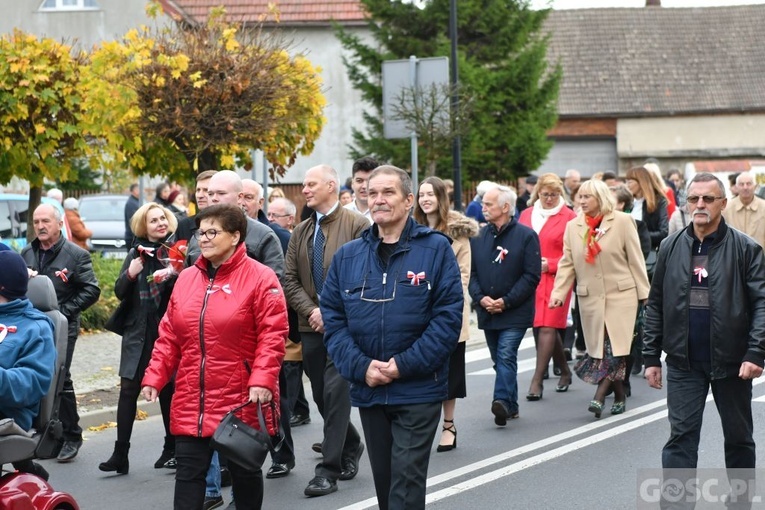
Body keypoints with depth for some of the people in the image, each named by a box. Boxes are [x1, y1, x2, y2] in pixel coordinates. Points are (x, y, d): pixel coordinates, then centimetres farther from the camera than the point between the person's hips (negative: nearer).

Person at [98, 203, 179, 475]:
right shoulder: (136, 252, 10)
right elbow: (120, 292, 9)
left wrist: (172, 276, -23)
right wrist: (130, 275, -10)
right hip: (138, 331, 3)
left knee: (168, 390, 6)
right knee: (128, 389, -3)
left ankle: (172, 450, 19)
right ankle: (120, 453, -3)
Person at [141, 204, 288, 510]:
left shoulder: (260, 277, -7)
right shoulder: (186, 278, 10)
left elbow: (272, 336, -13)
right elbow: (169, 336, 12)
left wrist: (262, 380, -22)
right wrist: (154, 377, 3)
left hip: (241, 401, -4)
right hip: (191, 403, 4)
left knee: (245, 470, 11)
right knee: (188, 472, 2)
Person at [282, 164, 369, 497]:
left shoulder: (357, 225, -6)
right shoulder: (301, 232, 14)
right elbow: (290, 280, 9)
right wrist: (311, 311, -7)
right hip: (312, 326, 6)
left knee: (335, 392, -11)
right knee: (321, 395, 11)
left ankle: (329, 469, -8)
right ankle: (350, 445, 34)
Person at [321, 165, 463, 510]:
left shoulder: (435, 249, -4)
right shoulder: (347, 256, 7)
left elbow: (448, 317, -9)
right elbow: (333, 319, 4)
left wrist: (404, 365, -16)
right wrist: (361, 366, -11)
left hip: (418, 391, -4)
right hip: (367, 390, 4)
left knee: (407, 480, -6)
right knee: (383, 478, 14)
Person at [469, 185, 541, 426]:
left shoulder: (526, 236, -6)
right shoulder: (478, 236, 8)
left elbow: (532, 276, -9)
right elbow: (471, 272, 9)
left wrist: (506, 301, -15)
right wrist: (480, 298, -9)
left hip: (515, 313, -5)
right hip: (487, 312, 5)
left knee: (506, 356, -16)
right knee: (500, 359, 11)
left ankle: (502, 400, -24)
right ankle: (510, 406, 20)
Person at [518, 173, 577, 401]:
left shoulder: (569, 217, -3)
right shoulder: (527, 215, 11)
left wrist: (550, 264, -13)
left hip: (555, 279, -5)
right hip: (530, 279, 5)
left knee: (547, 327, -11)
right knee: (543, 328, 12)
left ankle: (537, 381, -11)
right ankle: (564, 371, 30)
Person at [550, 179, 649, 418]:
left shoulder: (623, 221, -1)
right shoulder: (572, 227, 9)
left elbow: (635, 260, 0)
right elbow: (567, 264, 8)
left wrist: (644, 293, -2)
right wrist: (558, 292, -4)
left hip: (620, 294, -3)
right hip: (590, 297, 3)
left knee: (615, 347, -10)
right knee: (600, 349, 3)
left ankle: (599, 396, -10)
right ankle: (619, 397, 15)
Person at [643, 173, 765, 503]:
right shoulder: (671, 247, 4)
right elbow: (656, 304, 8)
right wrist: (651, 355, 6)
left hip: (731, 362, -2)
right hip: (683, 364, 2)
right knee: (681, 438, -1)